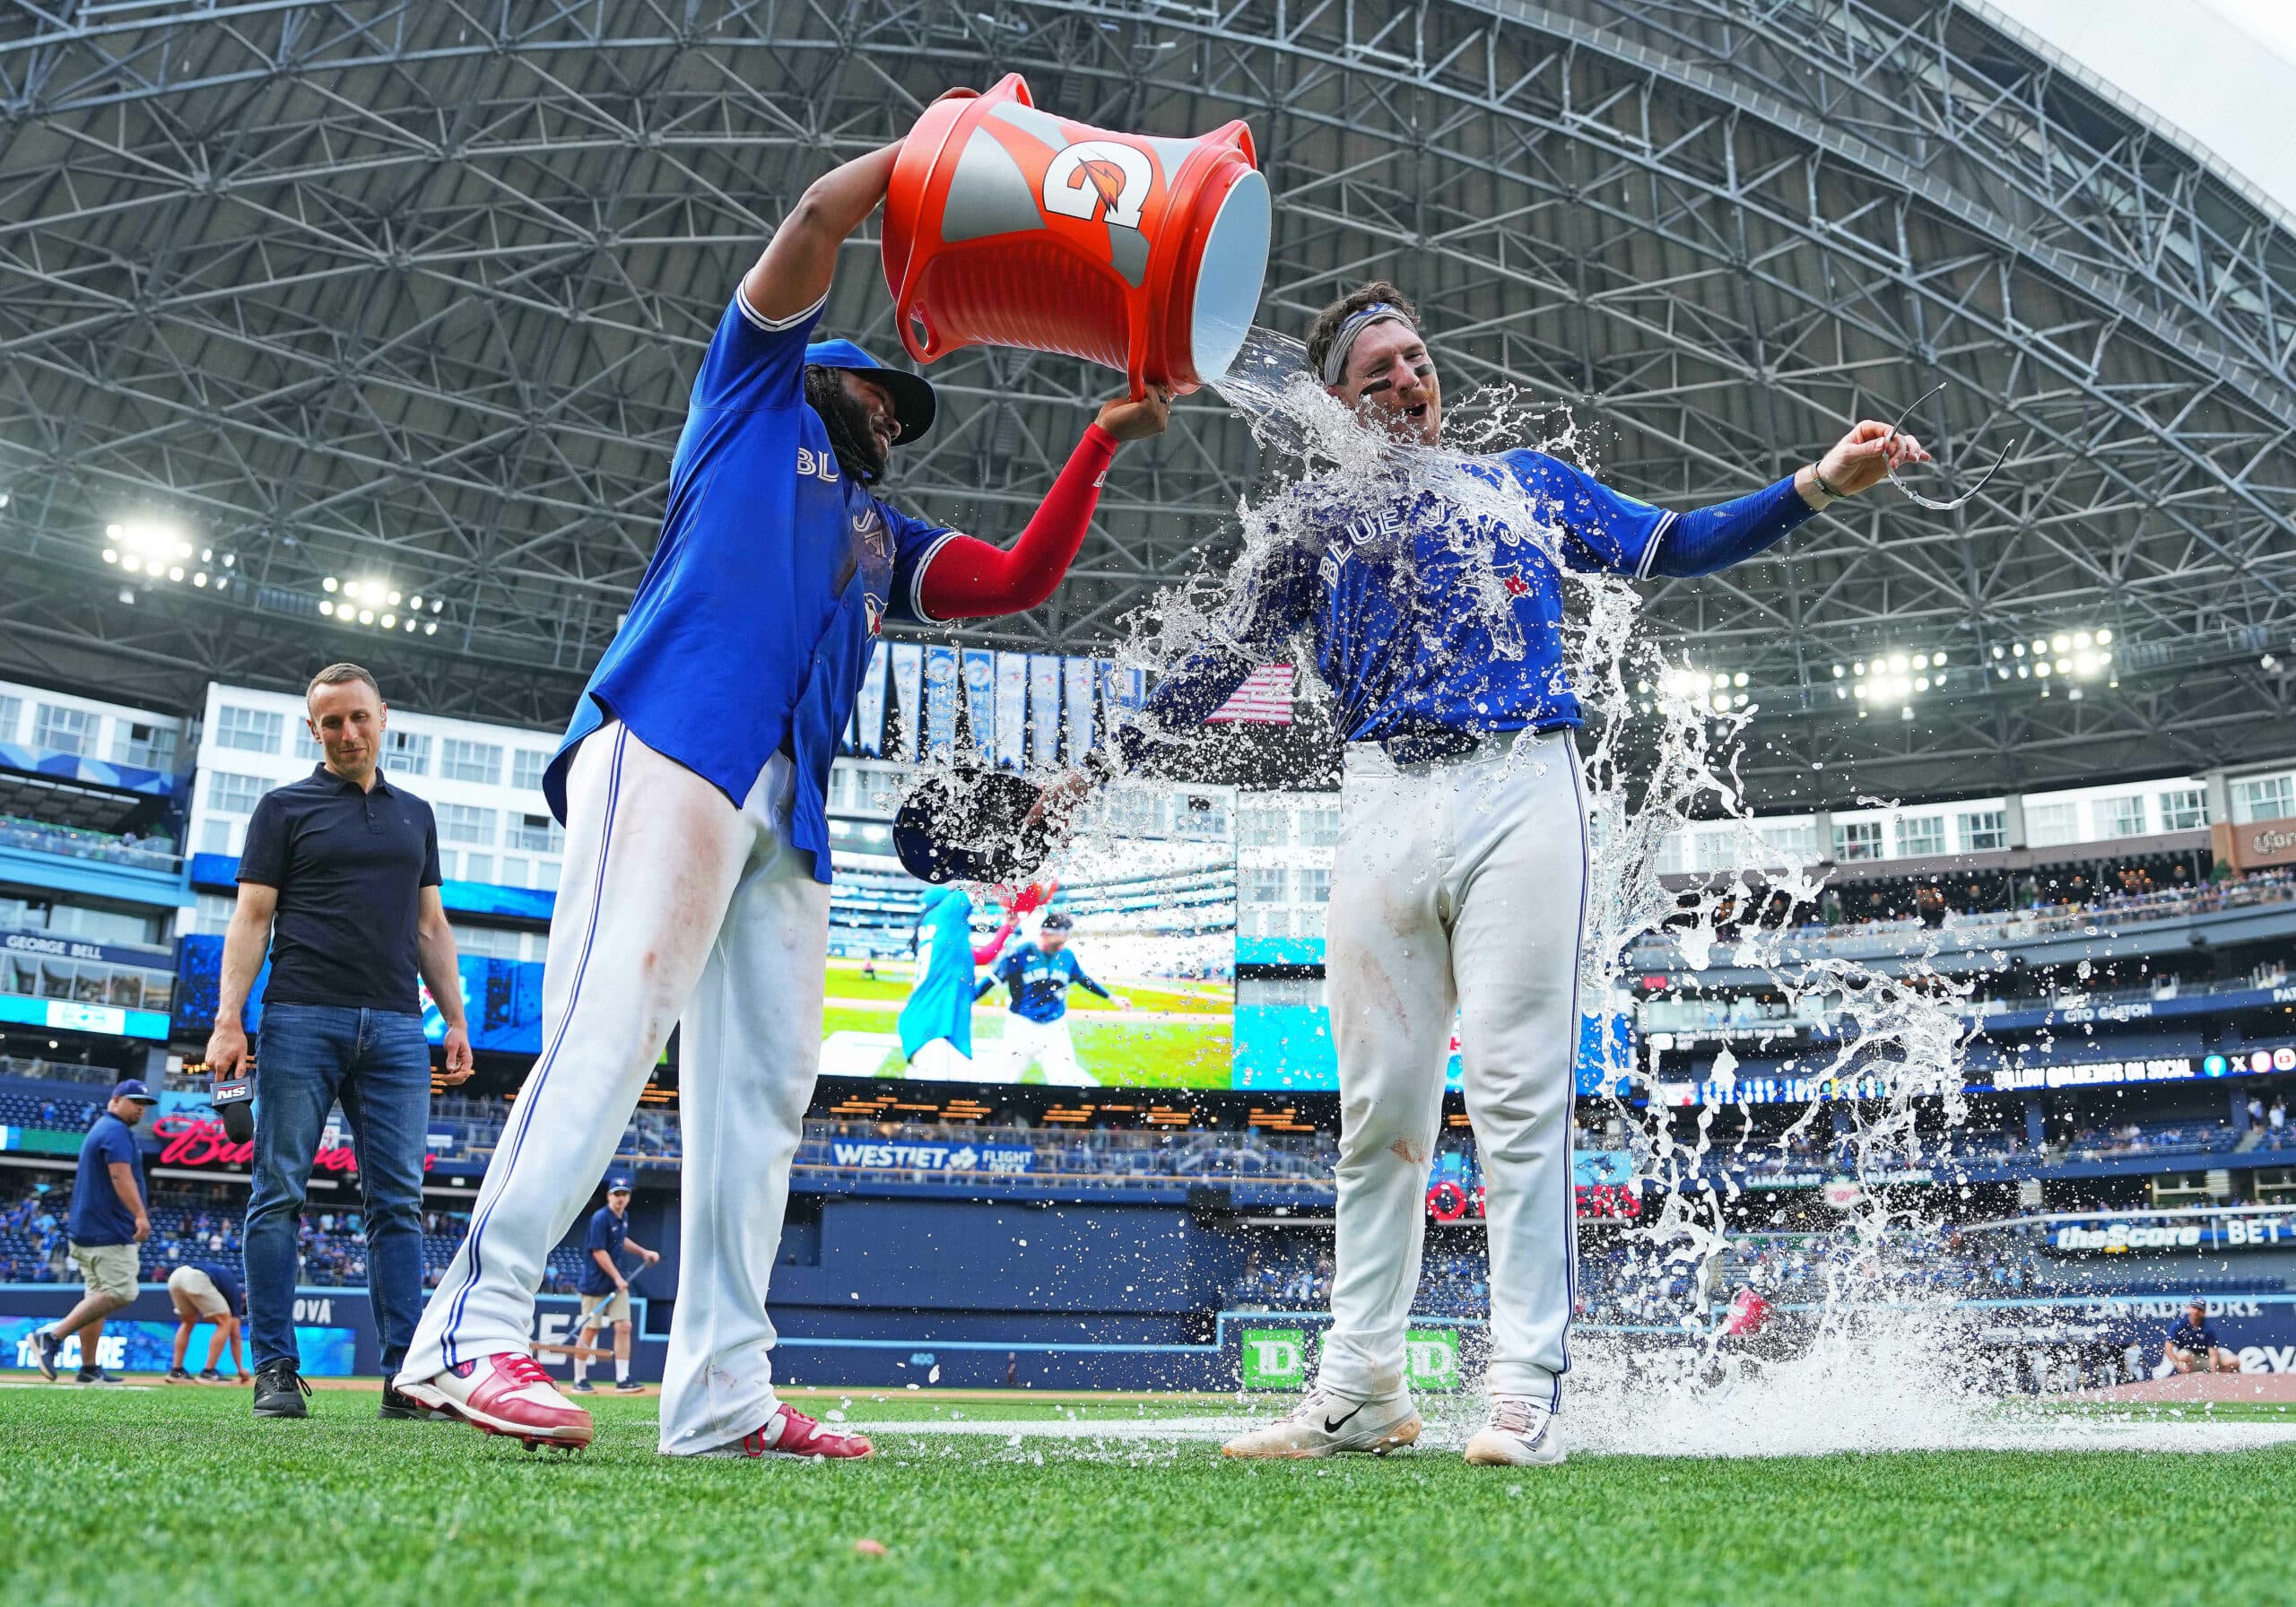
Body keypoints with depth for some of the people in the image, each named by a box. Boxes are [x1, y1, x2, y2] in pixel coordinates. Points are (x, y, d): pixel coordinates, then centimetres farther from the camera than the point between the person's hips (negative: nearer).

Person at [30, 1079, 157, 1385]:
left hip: (86, 1230, 11)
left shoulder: (98, 1129, 23)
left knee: (98, 1296, 9)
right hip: (110, 1231, -11)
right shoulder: (117, 1130, -9)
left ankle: (89, 1368, 8)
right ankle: (53, 1335, -17)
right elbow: (120, 1175, -21)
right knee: (120, 1293, -13)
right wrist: (140, 1215, -28)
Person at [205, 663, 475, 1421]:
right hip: (302, 1020, -3)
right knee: (279, 1194, -2)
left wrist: (455, 1018, 11)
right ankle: (276, 1371, 3)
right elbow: (252, 918, 2)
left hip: (395, 1026, 3)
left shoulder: (415, 814, 20)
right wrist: (228, 1020, -9)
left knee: (398, 1204, -1)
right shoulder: (285, 807, 9)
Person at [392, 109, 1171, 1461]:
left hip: (790, 806, 7)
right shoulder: (756, 396, 23)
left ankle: (722, 1390, -5)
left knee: (764, 1086, -3)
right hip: (675, 736, -7)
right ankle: (473, 1324, -25)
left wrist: (1102, 444, 24)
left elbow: (1020, 581, 25)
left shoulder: (885, 537, 37)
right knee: (616, 1021, -22)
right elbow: (819, 220, 14)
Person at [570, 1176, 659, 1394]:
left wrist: (643, 1252, 20)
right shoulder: (600, 1218, -16)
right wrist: (617, 1278, -18)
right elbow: (599, 1252, -19)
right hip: (595, 1283, -7)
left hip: (617, 1282, 7)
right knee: (589, 1330, 0)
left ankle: (622, 1380, -1)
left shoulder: (624, 1216, 9)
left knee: (624, 1327, -2)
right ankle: (580, 1380, 13)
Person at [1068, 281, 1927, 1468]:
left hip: (1520, 793, -1)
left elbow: (1669, 548, 13)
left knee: (1517, 1093, -8)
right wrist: (1104, 767, 18)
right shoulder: (1319, 521, 20)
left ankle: (1526, 1390, -3)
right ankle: (1359, 1391, 8)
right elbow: (1222, 663, 22)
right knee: (1378, 1106, 0)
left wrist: (1814, 485, 1)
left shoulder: (1524, 482, 20)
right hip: (1383, 809, 1)